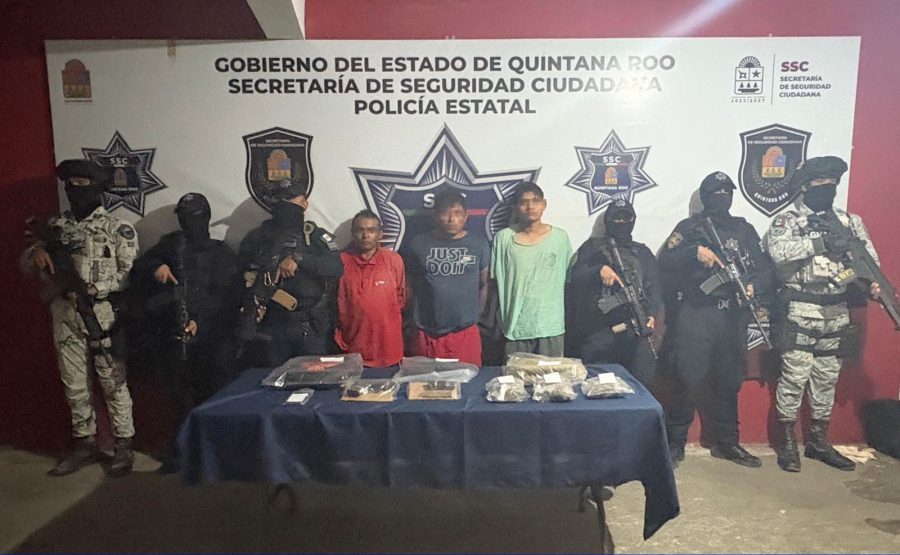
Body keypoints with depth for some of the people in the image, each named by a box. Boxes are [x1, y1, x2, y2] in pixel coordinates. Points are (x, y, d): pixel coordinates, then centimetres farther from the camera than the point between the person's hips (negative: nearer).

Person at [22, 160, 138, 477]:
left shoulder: (118, 229, -3)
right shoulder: (56, 227, 11)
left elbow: (131, 273, -7)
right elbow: (25, 262, 15)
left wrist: (94, 287, -16)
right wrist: (36, 252, -8)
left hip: (103, 316, -5)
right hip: (66, 317, 5)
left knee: (113, 383, 1)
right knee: (74, 385, 12)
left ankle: (124, 447, 10)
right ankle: (85, 445, 25)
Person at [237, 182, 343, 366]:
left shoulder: (317, 236, 3)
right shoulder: (257, 237, 10)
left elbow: (337, 268, -13)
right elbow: (239, 276, 11)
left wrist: (299, 258, -22)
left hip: (311, 328, -2)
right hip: (272, 326, 2)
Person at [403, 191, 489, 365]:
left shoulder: (479, 244, 0)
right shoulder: (417, 244, -3)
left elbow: (483, 284, 10)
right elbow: (409, 286, 7)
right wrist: (414, 318, 8)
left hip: (466, 333, 0)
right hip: (427, 334, 0)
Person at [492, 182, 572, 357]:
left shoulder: (560, 237, 0)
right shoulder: (503, 238, -3)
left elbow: (566, 280, 7)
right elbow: (497, 282, 3)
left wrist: (565, 318, 7)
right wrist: (499, 320, 2)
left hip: (552, 326, 1)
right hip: (516, 326, -1)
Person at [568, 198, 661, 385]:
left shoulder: (643, 252, 19)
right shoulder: (592, 247, 11)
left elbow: (654, 288, 13)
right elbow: (575, 277, -1)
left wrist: (651, 314, -5)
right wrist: (598, 270, -21)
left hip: (635, 333, 3)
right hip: (597, 334, -2)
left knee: (641, 382, 2)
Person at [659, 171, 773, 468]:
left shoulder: (745, 229, 16)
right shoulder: (689, 227, 5)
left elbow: (765, 268, 11)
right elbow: (665, 262, -6)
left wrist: (753, 284, -10)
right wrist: (695, 252, -22)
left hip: (733, 315, 4)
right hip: (695, 314, -4)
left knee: (729, 382, 12)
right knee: (688, 380, -4)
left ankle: (726, 443, 26)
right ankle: (674, 443, 8)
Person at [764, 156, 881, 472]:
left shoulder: (850, 222, 12)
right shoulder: (786, 222, -3)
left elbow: (868, 257, 1)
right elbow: (778, 251, -23)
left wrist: (874, 281, -17)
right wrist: (821, 243, -25)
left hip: (837, 314, 5)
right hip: (800, 313, -5)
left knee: (827, 379, 13)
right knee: (794, 378, -1)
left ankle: (818, 442, 26)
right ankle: (788, 444, 12)